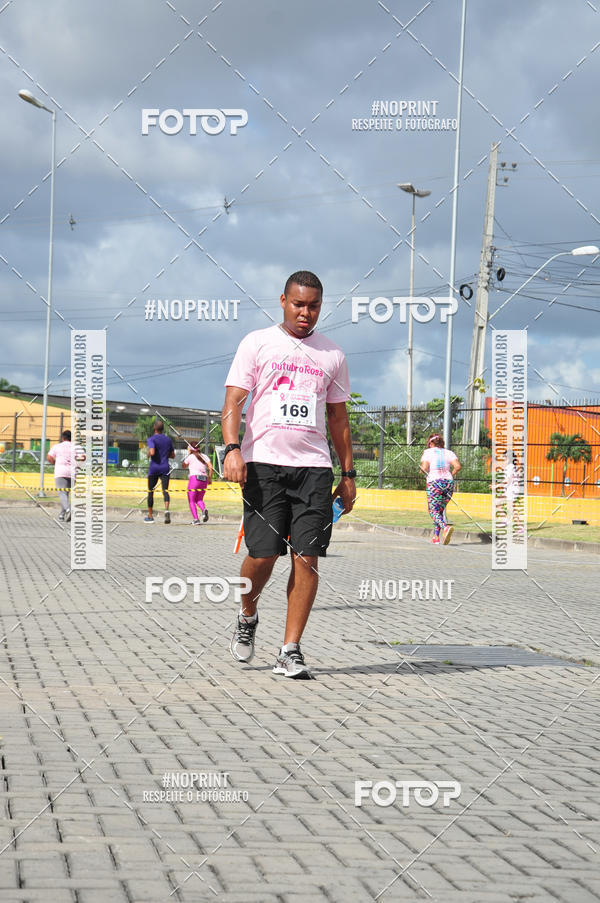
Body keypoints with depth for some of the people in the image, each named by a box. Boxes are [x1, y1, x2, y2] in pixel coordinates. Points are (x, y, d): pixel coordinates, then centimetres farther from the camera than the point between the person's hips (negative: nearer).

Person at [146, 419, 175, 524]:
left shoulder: (152, 439, -6)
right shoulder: (168, 439, 11)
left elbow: (152, 452, -21)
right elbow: (172, 455, 17)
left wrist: (148, 454, 0)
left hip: (154, 468, -3)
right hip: (165, 468, 3)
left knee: (150, 491, 11)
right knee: (165, 490, -9)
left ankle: (150, 516, 17)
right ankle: (166, 509, -37)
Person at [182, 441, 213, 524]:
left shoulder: (190, 456, 5)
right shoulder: (204, 456, 15)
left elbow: (183, 465, 21)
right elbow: (210, 467, 4)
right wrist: (210, 478, 13)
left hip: (194, 477, -5)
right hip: (204, 479, 5)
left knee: (191, 500, 4)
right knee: (199, 500, 17)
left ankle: (196, 519, -10)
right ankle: (204, 509, -15)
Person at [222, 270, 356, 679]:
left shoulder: (332, 354, 16)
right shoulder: (257, 343, 7)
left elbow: (339, 418, 21)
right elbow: (234, 401, 0)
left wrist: (348, 474, 16)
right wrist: (233, 449, -15)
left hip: (314, 466, 2)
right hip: (263, 462, -2)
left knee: (307, 556, -7)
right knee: (263, 554, -8)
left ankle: (291, 652, -2)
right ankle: (247, 616, 24)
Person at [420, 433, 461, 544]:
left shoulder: (427, 452, 5)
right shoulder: (448, 453, 12)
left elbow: (424, 467, -9)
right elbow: (458, 466, -1)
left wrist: (423, 471, 13)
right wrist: (451, 475, 14)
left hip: (434, 482, -4)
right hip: (448, 483, 4)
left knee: (433, 512, -5)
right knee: (440, 510, 16)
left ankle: (446, 527, -32)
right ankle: (436, 536, 15)